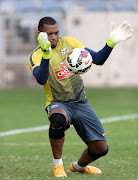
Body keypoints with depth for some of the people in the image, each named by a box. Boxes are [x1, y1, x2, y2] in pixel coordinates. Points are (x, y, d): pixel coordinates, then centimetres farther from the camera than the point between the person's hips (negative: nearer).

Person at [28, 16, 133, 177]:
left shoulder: (68, 42, 7)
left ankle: (79, 166, 34)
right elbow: (41, 80, -27)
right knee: (59, 119, -42)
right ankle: (57, 164, -19)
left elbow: (98, 59, 5)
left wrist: (111, 42, -11)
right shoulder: (36, 56, -7)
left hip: (81, 103, 5)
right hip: (58, 104, -5)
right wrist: (46, 54, -41)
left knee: (101, 149, -1)